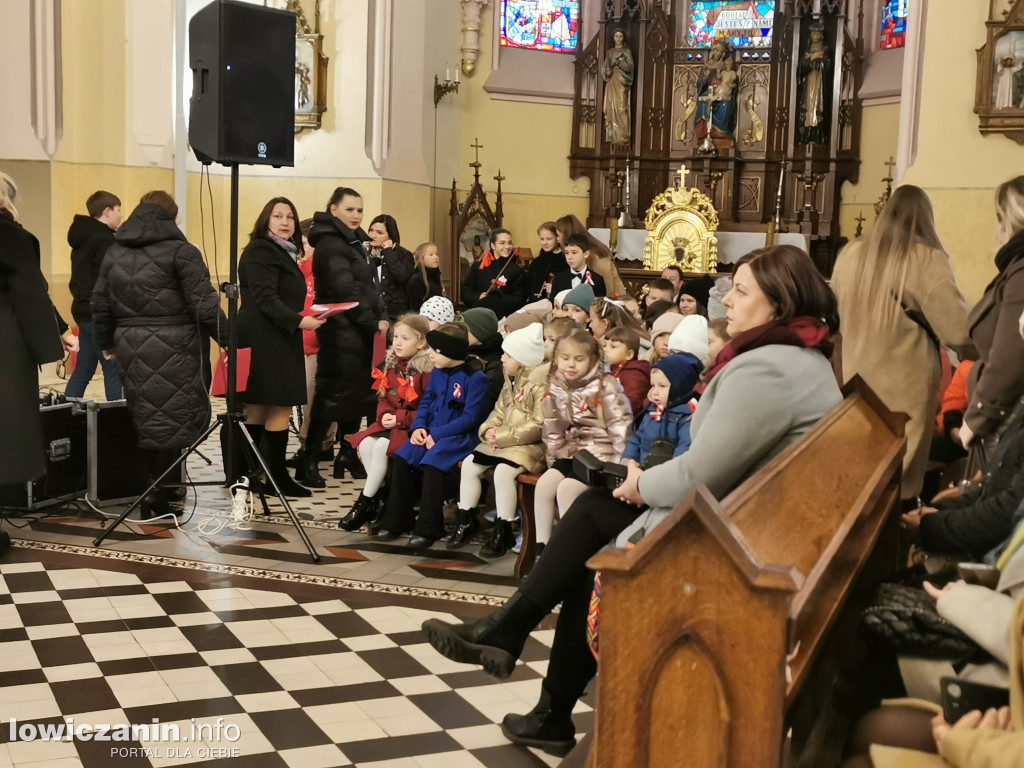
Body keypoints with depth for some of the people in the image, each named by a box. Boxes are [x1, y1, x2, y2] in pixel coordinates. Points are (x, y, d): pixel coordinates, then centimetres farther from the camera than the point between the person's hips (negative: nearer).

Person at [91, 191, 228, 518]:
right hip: (173, 349, -6)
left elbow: (100, 304, 16)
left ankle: (150, 490, 21)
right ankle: (158, 497, -1)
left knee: (144, 418, 14)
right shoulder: (181, 251, -6)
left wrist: (107, 343, 28)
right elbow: (204, 305, -11)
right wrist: (228, 340, -2)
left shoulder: (114, 252, 12)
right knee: (173, 419, -1)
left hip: (131, 348, 6)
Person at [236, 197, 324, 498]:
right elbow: (265, 299, -19)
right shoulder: (260, 251, -11)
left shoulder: (282, 251, 21)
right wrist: (298, 322, -25)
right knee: (280, 406, -8)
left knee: (259, 408, 9)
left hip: (276, 338, 10)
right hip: (266, 340, -10)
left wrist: (302, 318, 12)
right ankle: (276, 476, -3)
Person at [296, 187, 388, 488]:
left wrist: (382, 317, 1)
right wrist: (373, 324, -14)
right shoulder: (331, 244, -12)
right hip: (341, 333, -9)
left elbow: (367, 285, 16)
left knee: (356, 393, 12)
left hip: (358, 332, 9)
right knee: (332, 395, -7)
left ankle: (347, 455, 21)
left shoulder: (353, 241, 18)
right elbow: (346, 290, -18)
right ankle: (307, 463, -2)